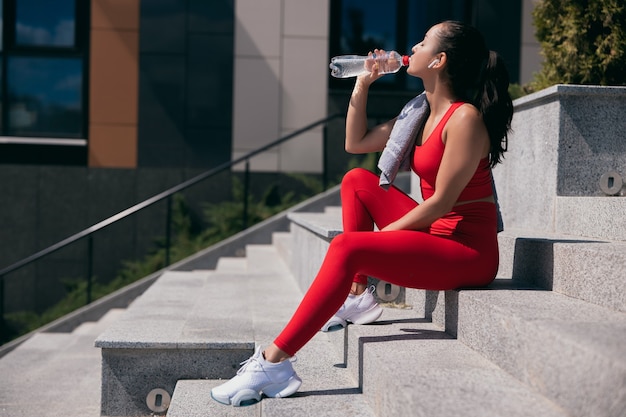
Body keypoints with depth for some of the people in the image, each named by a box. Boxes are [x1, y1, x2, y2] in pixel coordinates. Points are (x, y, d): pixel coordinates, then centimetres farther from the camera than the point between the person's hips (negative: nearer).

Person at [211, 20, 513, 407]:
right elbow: (355, 142, 19)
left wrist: (378, 235, -13)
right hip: (436, 235, 9)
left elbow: (440, 202, -18)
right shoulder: (421, 114, 13)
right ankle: (358, 297, 7)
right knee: (358, 180, 10)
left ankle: (274, 362, -25)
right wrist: (363, 84, 12)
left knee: (348, 248, -27)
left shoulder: (465, 118, -15)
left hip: (468, 250, -9)